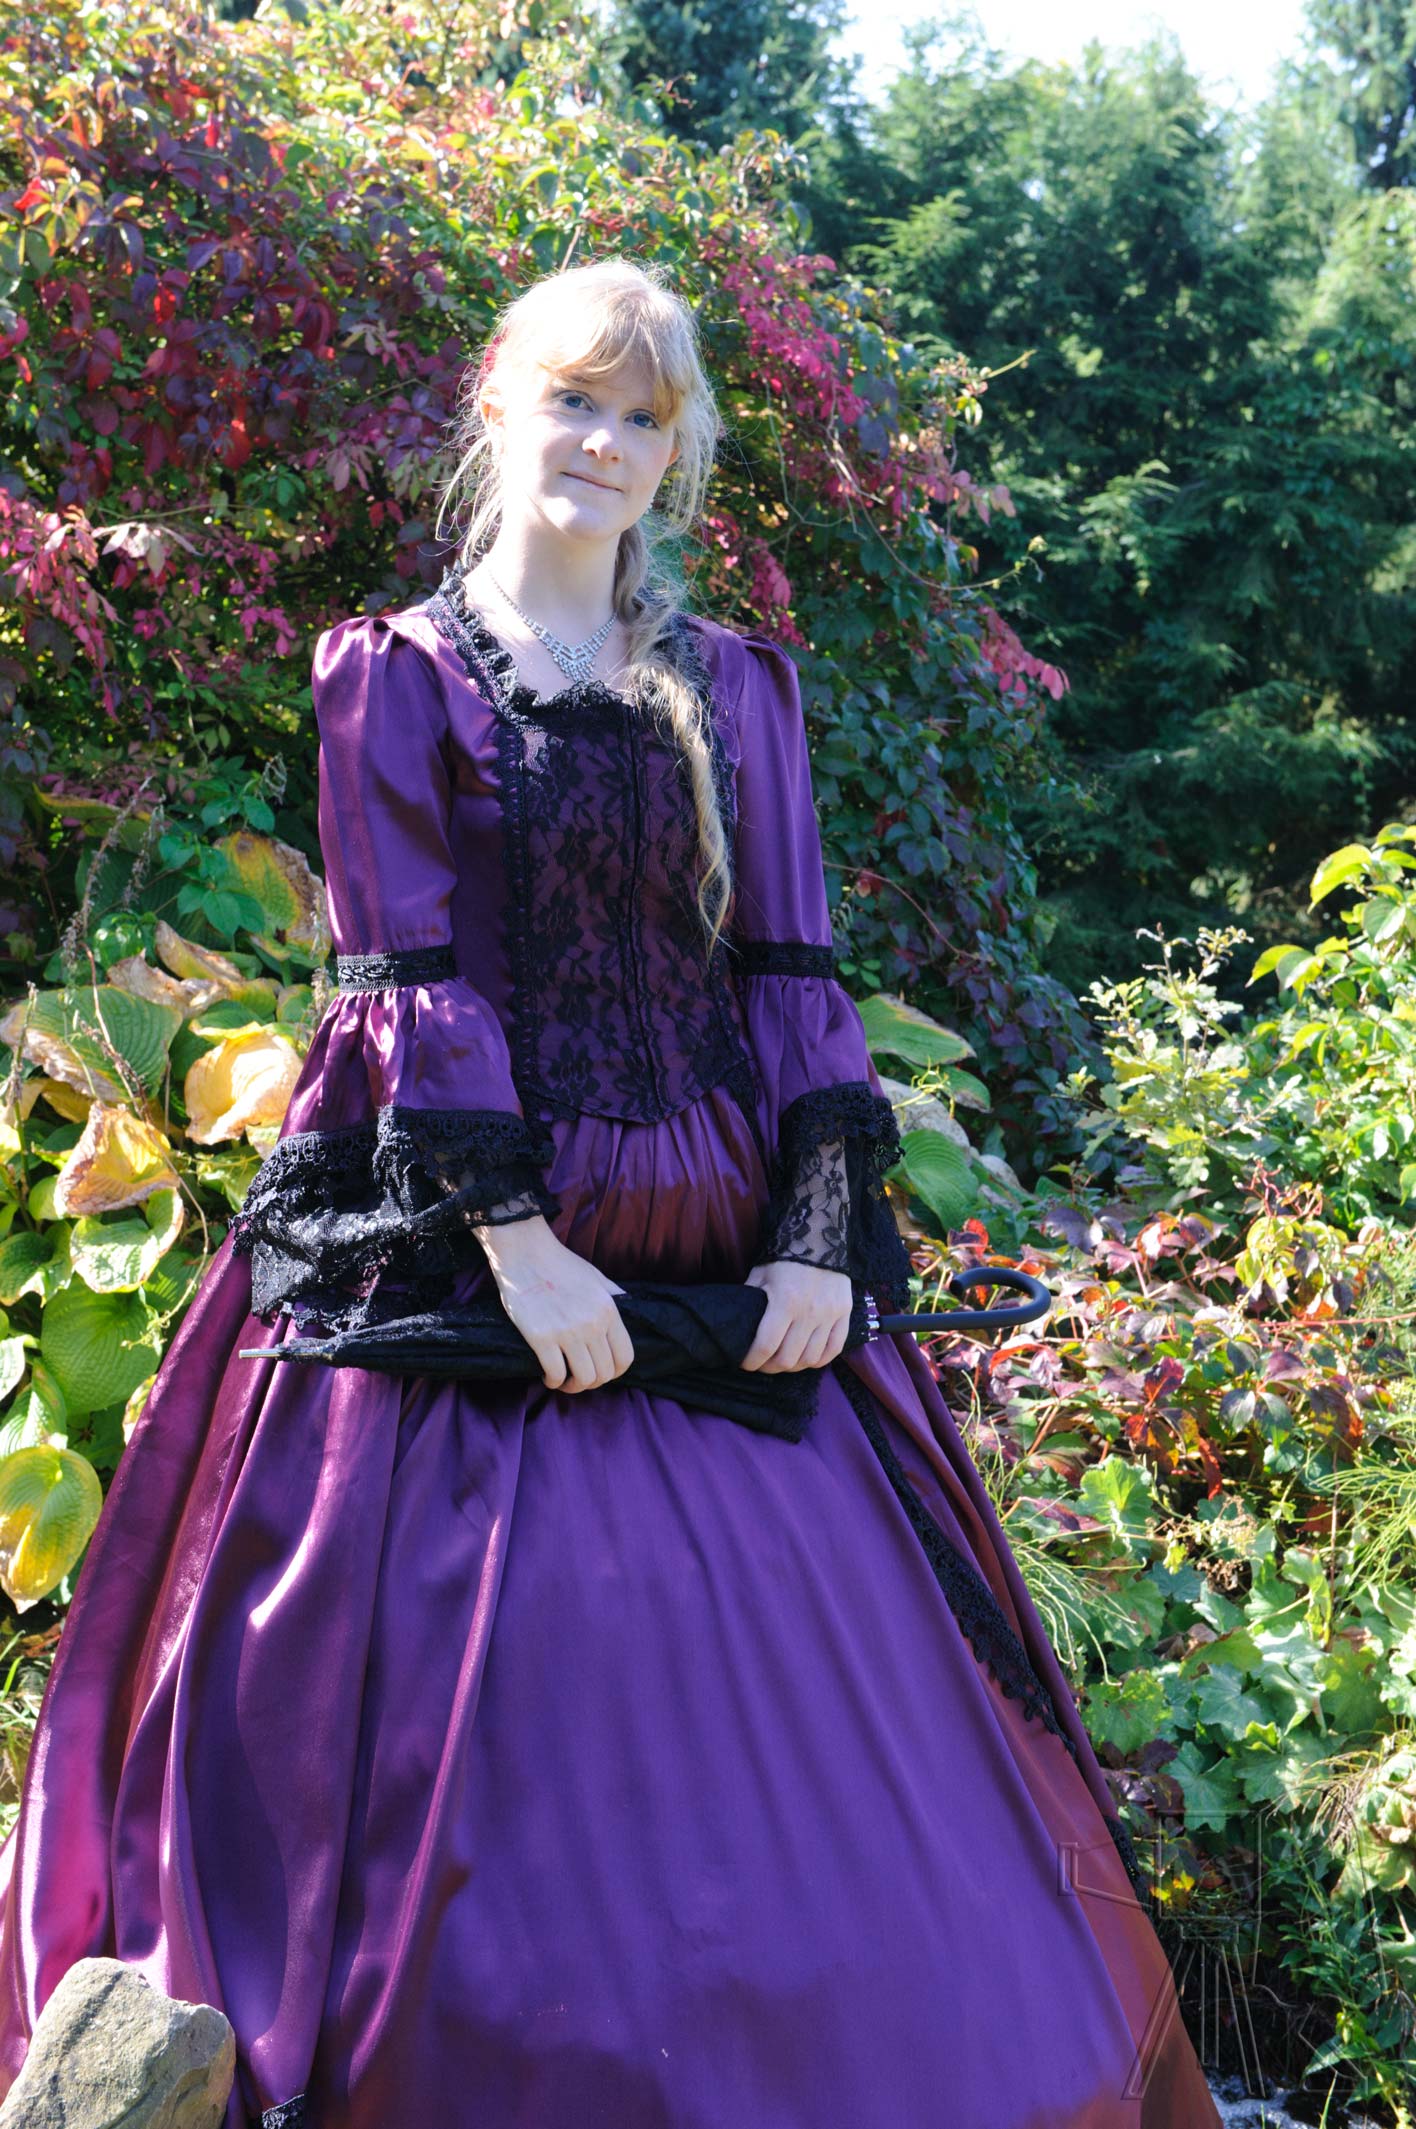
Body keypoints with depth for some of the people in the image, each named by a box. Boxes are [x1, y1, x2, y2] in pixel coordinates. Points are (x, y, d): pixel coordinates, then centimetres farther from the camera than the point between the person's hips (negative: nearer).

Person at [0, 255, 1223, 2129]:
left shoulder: (738, 687, 14)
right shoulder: (397, 673, 4)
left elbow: (793, 973, 8)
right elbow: (410, 984, -5)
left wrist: (825, 1236, -4)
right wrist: (519, 1245, -14)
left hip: (729, 1269, 3)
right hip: (467, 1261, -3)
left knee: (786, 1692, 4)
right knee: (487, 1713, -2)